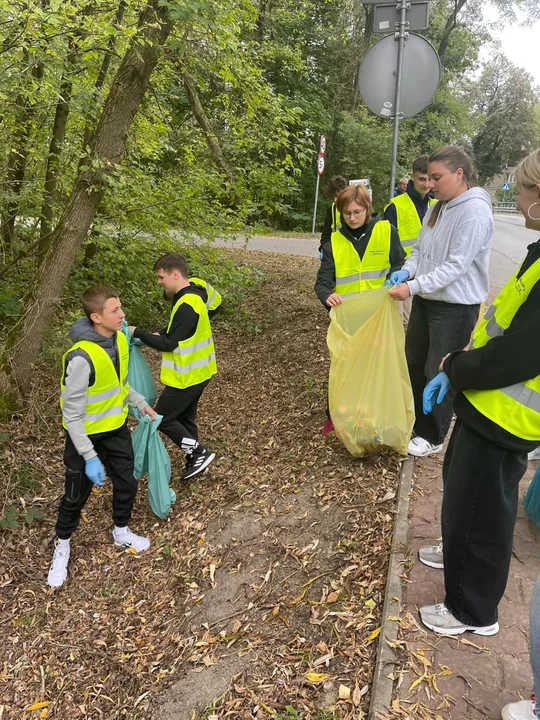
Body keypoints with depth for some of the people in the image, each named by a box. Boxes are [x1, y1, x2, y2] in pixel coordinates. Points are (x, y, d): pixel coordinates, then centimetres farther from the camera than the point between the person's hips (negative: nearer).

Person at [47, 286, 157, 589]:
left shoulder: (120, 339, -8)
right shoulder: (81, 357, -32)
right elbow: (72, 413, -26)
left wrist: (140, 403, 9)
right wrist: (89, 456, -25)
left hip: (117, 429, 6)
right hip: (86, 436, -6)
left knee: (127, 484, 19)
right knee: (76, 495, 14)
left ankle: (122, 532, 46)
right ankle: (62, 546, 40)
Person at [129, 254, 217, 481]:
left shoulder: (187, 306, -27)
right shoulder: (191, 295, 5)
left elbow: (168, 344, -23)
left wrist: (138, 333, -14)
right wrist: (157, 334, 3)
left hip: (187, 375, -10)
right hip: (197, 371, 10)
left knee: (162, 418, 3)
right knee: (184, 417, 20)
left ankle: (199, 453, 8)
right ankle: (195, 461, 31)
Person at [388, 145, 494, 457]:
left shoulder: (475, 211, -18)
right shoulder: (438, 207, 7)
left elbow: (457, 266, -23)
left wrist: (413, 286, -28)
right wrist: (407, 270, -10)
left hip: (455, 306, -8)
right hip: (426, 299, 8)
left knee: (440, 373, 4)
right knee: (413, 362, 18)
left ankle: (432, 437, 22)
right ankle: (411, 420, 38)